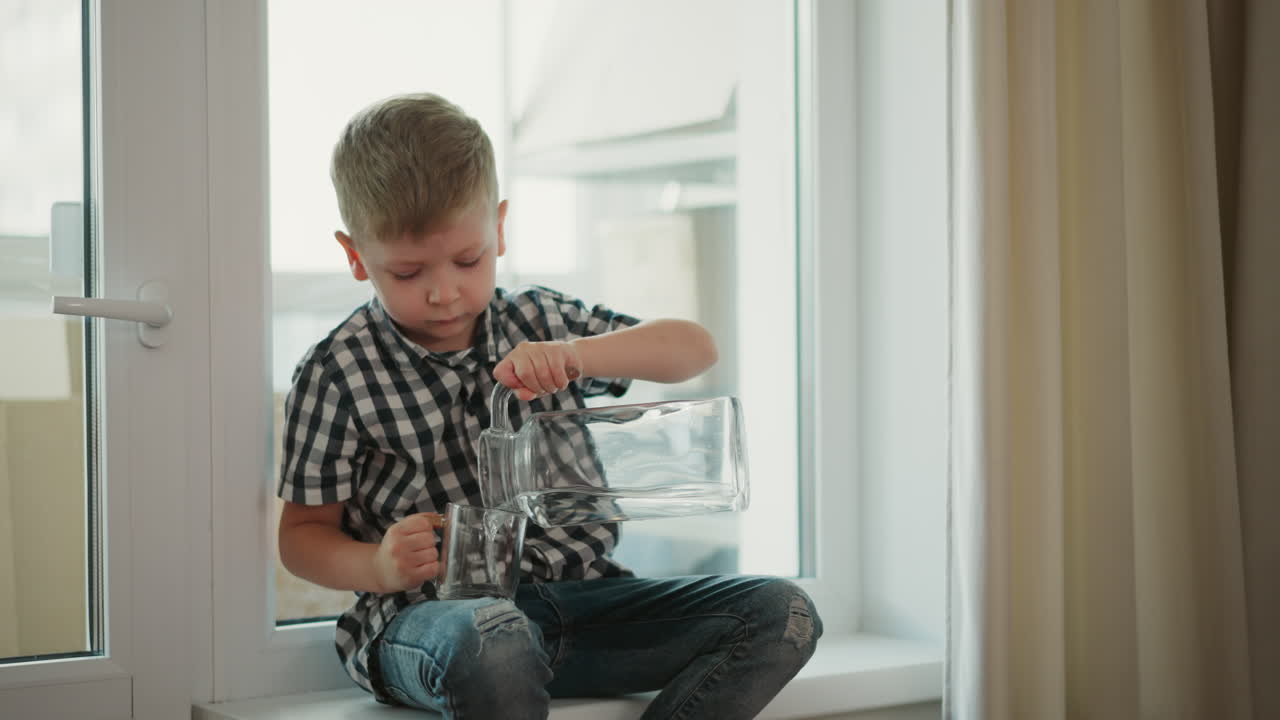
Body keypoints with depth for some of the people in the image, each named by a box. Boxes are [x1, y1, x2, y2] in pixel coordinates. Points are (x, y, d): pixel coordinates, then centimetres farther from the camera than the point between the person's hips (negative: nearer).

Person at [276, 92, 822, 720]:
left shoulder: (540, 322, 11)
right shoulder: (336, 372, 0)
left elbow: (695, 349, 8)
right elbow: (303, 532, 4)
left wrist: (577, 355, -10)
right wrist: (379, 567, -19)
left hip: (579, 591, 5)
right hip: (433, 611, -4)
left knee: (781, 615, -13)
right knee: (493, 645, -43)